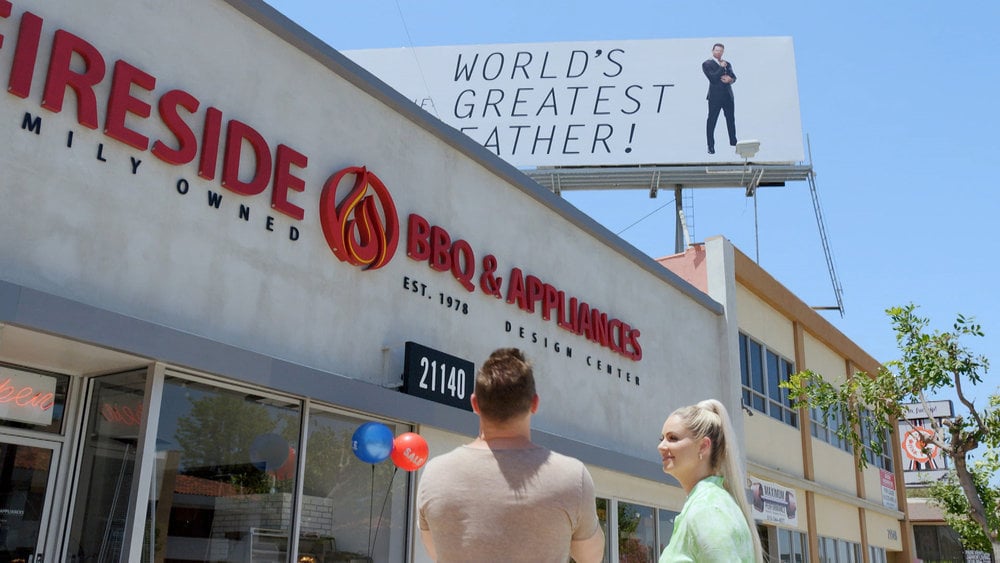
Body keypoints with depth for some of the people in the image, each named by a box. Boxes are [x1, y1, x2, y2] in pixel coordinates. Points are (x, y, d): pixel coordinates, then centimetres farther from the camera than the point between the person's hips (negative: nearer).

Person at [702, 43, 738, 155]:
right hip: (715, 96, -6)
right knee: (711, 121, -4)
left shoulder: (727, 64, 16)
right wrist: (722, 67, -12)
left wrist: (730, 79, -17)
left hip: (728, 95, 6)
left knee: (731, 119, 13)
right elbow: (712, 78, -16)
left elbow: (734, 77, 6)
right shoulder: (707, 64, -3)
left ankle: (733, 142, 26)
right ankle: (711, 146, -1)